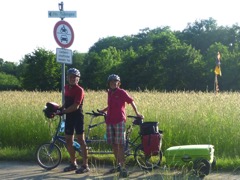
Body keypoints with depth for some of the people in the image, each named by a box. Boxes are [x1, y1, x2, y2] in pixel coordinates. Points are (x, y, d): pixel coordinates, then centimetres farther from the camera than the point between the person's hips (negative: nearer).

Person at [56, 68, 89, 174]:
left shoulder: (79, 90, -13)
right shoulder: (66, 88, 11)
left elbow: (75, 106, -20)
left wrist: (63, 111, -19)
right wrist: (60, 108, 4)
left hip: (77, 117, -8)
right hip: (69, 117, 8)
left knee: (80, 140, -6)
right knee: (68, 141, 11)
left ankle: (85, 165, -1)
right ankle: (73, 164, 24)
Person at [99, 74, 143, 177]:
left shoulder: (122, 92, -2)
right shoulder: (109, 93, 15)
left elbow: (131, 102, 1)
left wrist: (137, 113, -3)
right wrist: (101, 111, 27)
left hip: (119, 121, -6)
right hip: (109, 121, 6)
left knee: (120, 144, -10)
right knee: (113, 144, 8)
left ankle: (123, 167, -10)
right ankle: (118, 165, 19)